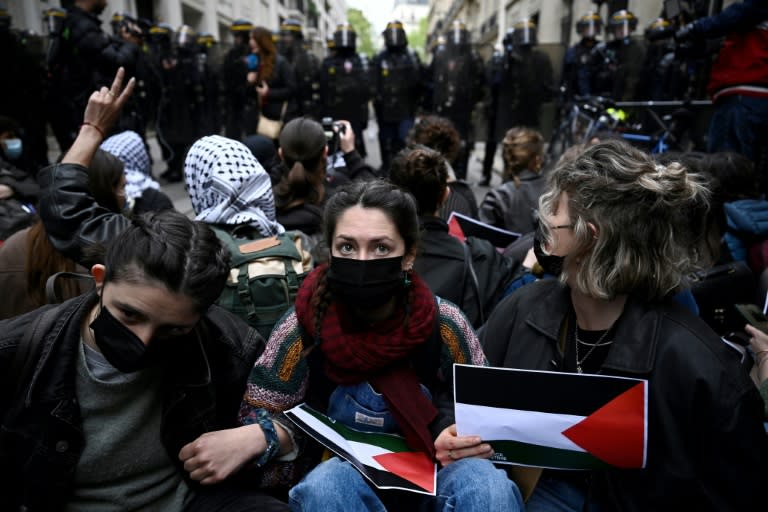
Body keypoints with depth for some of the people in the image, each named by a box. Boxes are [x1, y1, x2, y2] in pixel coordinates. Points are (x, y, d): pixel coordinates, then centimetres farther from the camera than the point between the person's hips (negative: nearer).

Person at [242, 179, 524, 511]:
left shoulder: (444, 324, -11)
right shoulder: (303, 328, -14)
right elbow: (255, 414, -3)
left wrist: (475, 440, -19)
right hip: (339, 483, 1)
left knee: (485, 481, -31)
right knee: (328, 482, -34)